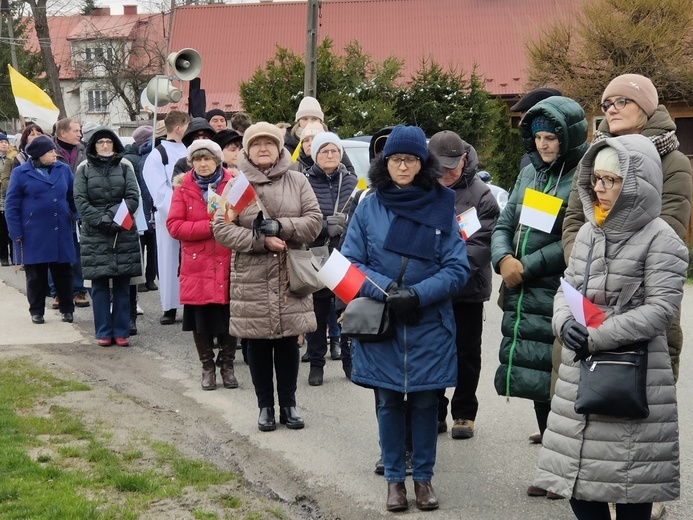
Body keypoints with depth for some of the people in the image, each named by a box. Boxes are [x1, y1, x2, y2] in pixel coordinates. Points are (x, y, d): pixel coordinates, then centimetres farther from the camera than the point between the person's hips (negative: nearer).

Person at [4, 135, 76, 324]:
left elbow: (73, 197, 11)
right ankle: (36, 311, 19)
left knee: (63, 273, 8)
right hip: (33, 235, -2)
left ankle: (67, 309, 20)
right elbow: (11, 205, -3)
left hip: (61, 233, 2)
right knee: (36, 275, 7)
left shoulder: (63, 170, 5)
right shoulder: (20, 173, -3)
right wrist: (16, 234, -8)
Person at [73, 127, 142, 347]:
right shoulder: (84, 169, 6)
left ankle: (121, 331, 8)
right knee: (100, 286, 1)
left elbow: (133, 197, 0)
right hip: (95, 234, 0)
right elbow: (80, 200, -2)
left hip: (124, 232, 1)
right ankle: (103, 332, 7)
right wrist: (100, 219, -13)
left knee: (122, 286, 2)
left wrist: (113, 215, -12)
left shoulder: (125, 167, 7)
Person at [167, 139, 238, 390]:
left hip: (227, 264, 0)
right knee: (201, 321, 6)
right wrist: (208, 227, -14)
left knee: (228, 319, 3)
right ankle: (207, 367, 21)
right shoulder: (183, 188, 4)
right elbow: (174, 225, -5)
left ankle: (227, 365, 21)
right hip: (197, 265, 1)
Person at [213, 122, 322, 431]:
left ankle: (288, 404, 21)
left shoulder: (297, 182, 5)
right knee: (258, 345, 7)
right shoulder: (236, 186, 1)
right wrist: (262, 241, -15)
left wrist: (280, 227, -16)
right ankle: (265, 406, 19)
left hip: (290, 277, 1)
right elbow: (221, 229, -5)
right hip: (252, 279, -1)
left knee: (288, 342, 8)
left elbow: (314, 221, -1)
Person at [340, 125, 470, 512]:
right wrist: (386, 289, -16)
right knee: (389, 401, 10)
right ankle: (395, 478, 23)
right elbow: (349, 263, 0)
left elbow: (458, 269, -5)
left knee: (426, 401, 8)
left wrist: (418, 294, -19)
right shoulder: (369, 207, -1)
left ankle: (424, 477, 24)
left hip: (429, 327, 0)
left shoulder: (442, 207, -3)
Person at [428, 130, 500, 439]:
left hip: (467, 289, -3)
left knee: (466, 353, 9)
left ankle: (464, 414, 22)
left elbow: (481, 244, -16)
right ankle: (434, 412, 23)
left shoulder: (480, 195, -9)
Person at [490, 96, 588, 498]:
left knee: (557, 387, -5)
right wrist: (504, 260, -4)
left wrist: (527, 268, -13)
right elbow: (504, 225, 16)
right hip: (523, 299, 7)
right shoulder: (530, 173, 14)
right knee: (538, 388, 13)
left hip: (559, 300, -7)